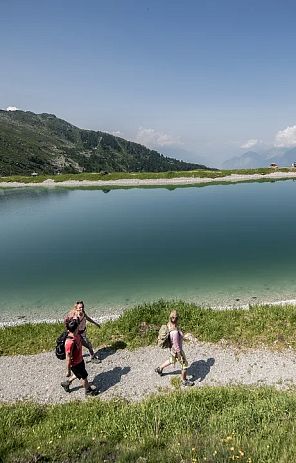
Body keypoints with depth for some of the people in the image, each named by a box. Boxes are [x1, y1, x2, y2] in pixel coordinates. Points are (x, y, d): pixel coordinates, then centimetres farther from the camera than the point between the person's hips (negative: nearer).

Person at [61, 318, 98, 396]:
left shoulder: (76, 335, -16)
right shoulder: (70, 343, -40)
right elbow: (68, 359, -27)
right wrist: (69, 371, -17)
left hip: (80, 359, 8)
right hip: (75, 364, -8)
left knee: (79, 374, 30)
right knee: (84, 376, 16)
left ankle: (66, 383, 52)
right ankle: (88, 390, 43)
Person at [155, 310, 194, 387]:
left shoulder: (169, 325, -14)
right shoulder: (175, 332, -40)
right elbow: (176, 346, -29)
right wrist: (181, 356, -16)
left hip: (173, 349, 8)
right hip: (176, 351, -8)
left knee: (172, 360, 33)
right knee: (184, 364, 17)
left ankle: (159, 369, 52)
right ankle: (184, 381, 39)